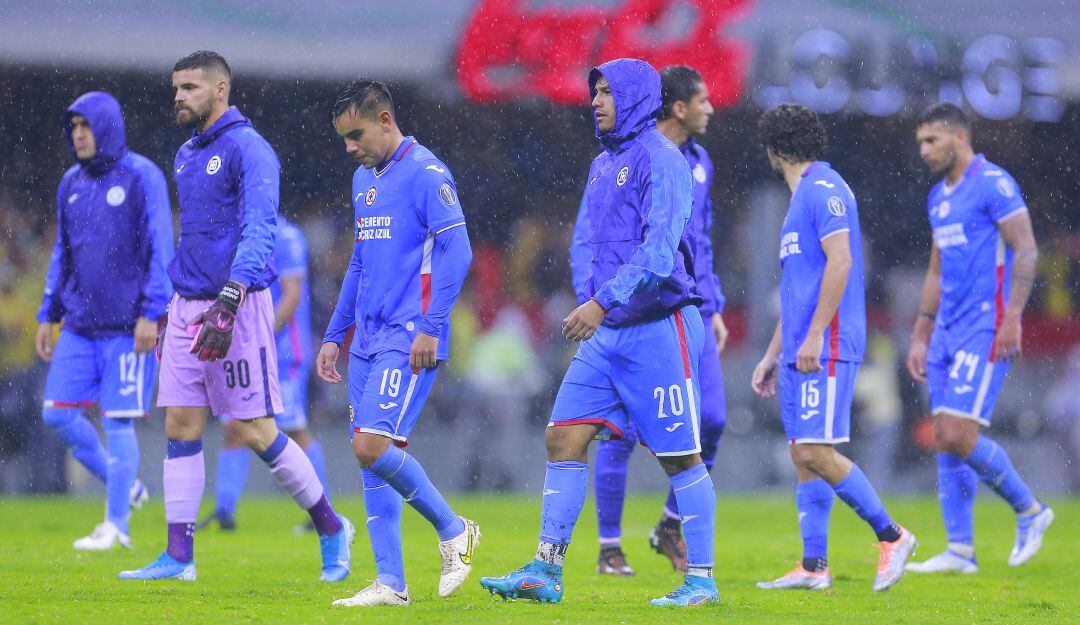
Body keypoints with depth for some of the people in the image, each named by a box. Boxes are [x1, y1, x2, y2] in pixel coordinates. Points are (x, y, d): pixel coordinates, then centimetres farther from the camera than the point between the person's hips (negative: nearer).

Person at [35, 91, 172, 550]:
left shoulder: (141, 176, -7)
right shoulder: (71, 184, 12)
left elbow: (161, 248, -10)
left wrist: (152, 312, -16)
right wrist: (49, 314, 15)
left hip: (127, 328, -6)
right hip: (80, 326, 6)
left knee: (118, 422, -5)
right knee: (57, 413, 0)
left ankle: (116, 525, 3)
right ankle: (125, 485, 18)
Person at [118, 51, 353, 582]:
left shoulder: (248, 149, -10)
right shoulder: (187, 156, 17)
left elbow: (257, 232, -19)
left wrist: (228, 304, -28)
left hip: (238, 304, -8)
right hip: (188, 309, 8)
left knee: (256, 432, -6)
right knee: (180, 426, 2)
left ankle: (331, 529, 9)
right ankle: (178, 557, 3)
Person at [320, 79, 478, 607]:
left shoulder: (426, 173, -9)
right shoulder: (363, 180, 18)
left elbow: (457, 252, -14)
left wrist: (431, 327, -19)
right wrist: (334, 335, 22)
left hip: (409, 340, -9)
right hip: (367, 340, 9)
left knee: (373, 445, -18)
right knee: (368, 456, 4)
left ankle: (453, 530, 2)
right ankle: (390, 584, 7)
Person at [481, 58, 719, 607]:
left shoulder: (659, 161, -12)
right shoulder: (602, 166, 15)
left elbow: (659, 252, -22)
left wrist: (602, 302, -27)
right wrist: (589, 306, 14)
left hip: (659, 329, -8)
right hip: (607, 334, 8)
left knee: (679, 456, -2)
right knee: (563, 438, 1)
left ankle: (701, 580, 6)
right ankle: (545, 572, 2)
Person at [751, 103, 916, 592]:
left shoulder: (823, 189, -9)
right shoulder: (803, 195, 22)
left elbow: (840, 263, -19)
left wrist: (813, 336, -23)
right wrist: (772, 354, 27)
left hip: (825, 347, -10)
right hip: (800, 350, 10)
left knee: (816, 452, -14)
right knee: (803, 456, 6)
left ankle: (891, 536, -4)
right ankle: (813, 567, 5)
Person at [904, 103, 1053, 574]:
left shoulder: (993, 183, -9)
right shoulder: (938, 198, 18)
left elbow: (1026, 249, -14)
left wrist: (1012, 317, -21)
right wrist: (920, 336, 22)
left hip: (985, 326, -9)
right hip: (947, 329, 9)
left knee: (959, 436, -15)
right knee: (945, 439, 4)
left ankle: (1029, 511, 4)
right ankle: (960, 550, 6)